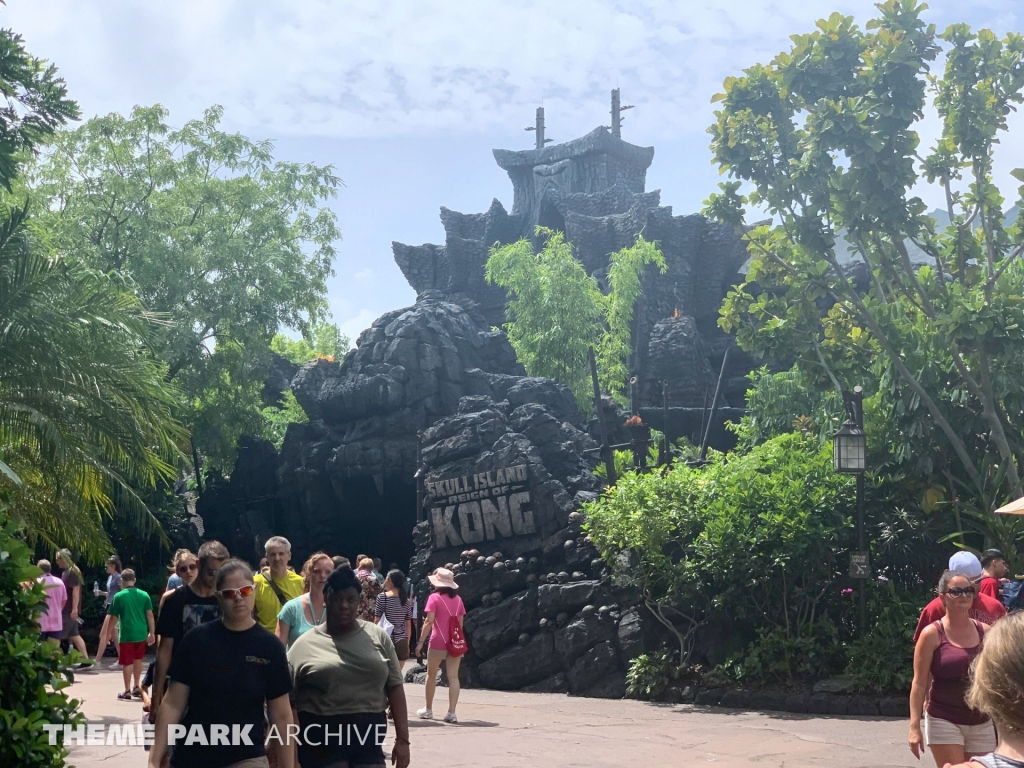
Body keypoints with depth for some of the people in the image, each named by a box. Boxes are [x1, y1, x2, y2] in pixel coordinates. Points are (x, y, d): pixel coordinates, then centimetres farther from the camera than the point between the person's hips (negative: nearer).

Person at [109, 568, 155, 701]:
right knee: (138, 660, 20)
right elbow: (150, 615, 2)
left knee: (127, 663, 4)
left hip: (126, 634, -4)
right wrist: (152, 633, 9)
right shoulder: (144, 595, 1)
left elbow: (113, 617, -3)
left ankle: (127, 692, 6)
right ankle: (137, 687, 30)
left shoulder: (119, 596, -6)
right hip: (141, 633, 4)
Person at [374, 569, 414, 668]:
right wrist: (407, 644, 18)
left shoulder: (382, 597, -4)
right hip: (401, 641, 4)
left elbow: (377, 620, -5)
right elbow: (408, 624, 10)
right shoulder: (406, 600, 8)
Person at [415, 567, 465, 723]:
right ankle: (451, 713, -5)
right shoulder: (458, 599, 8)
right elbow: (460, 623, 10)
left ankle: (428, 710, 23)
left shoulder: (435, 598, -6)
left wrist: (421, 642, -10)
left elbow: (429, 621, -12)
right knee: (453, 677, 1)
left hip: (438, 642, -4)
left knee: (431, 675, 13)